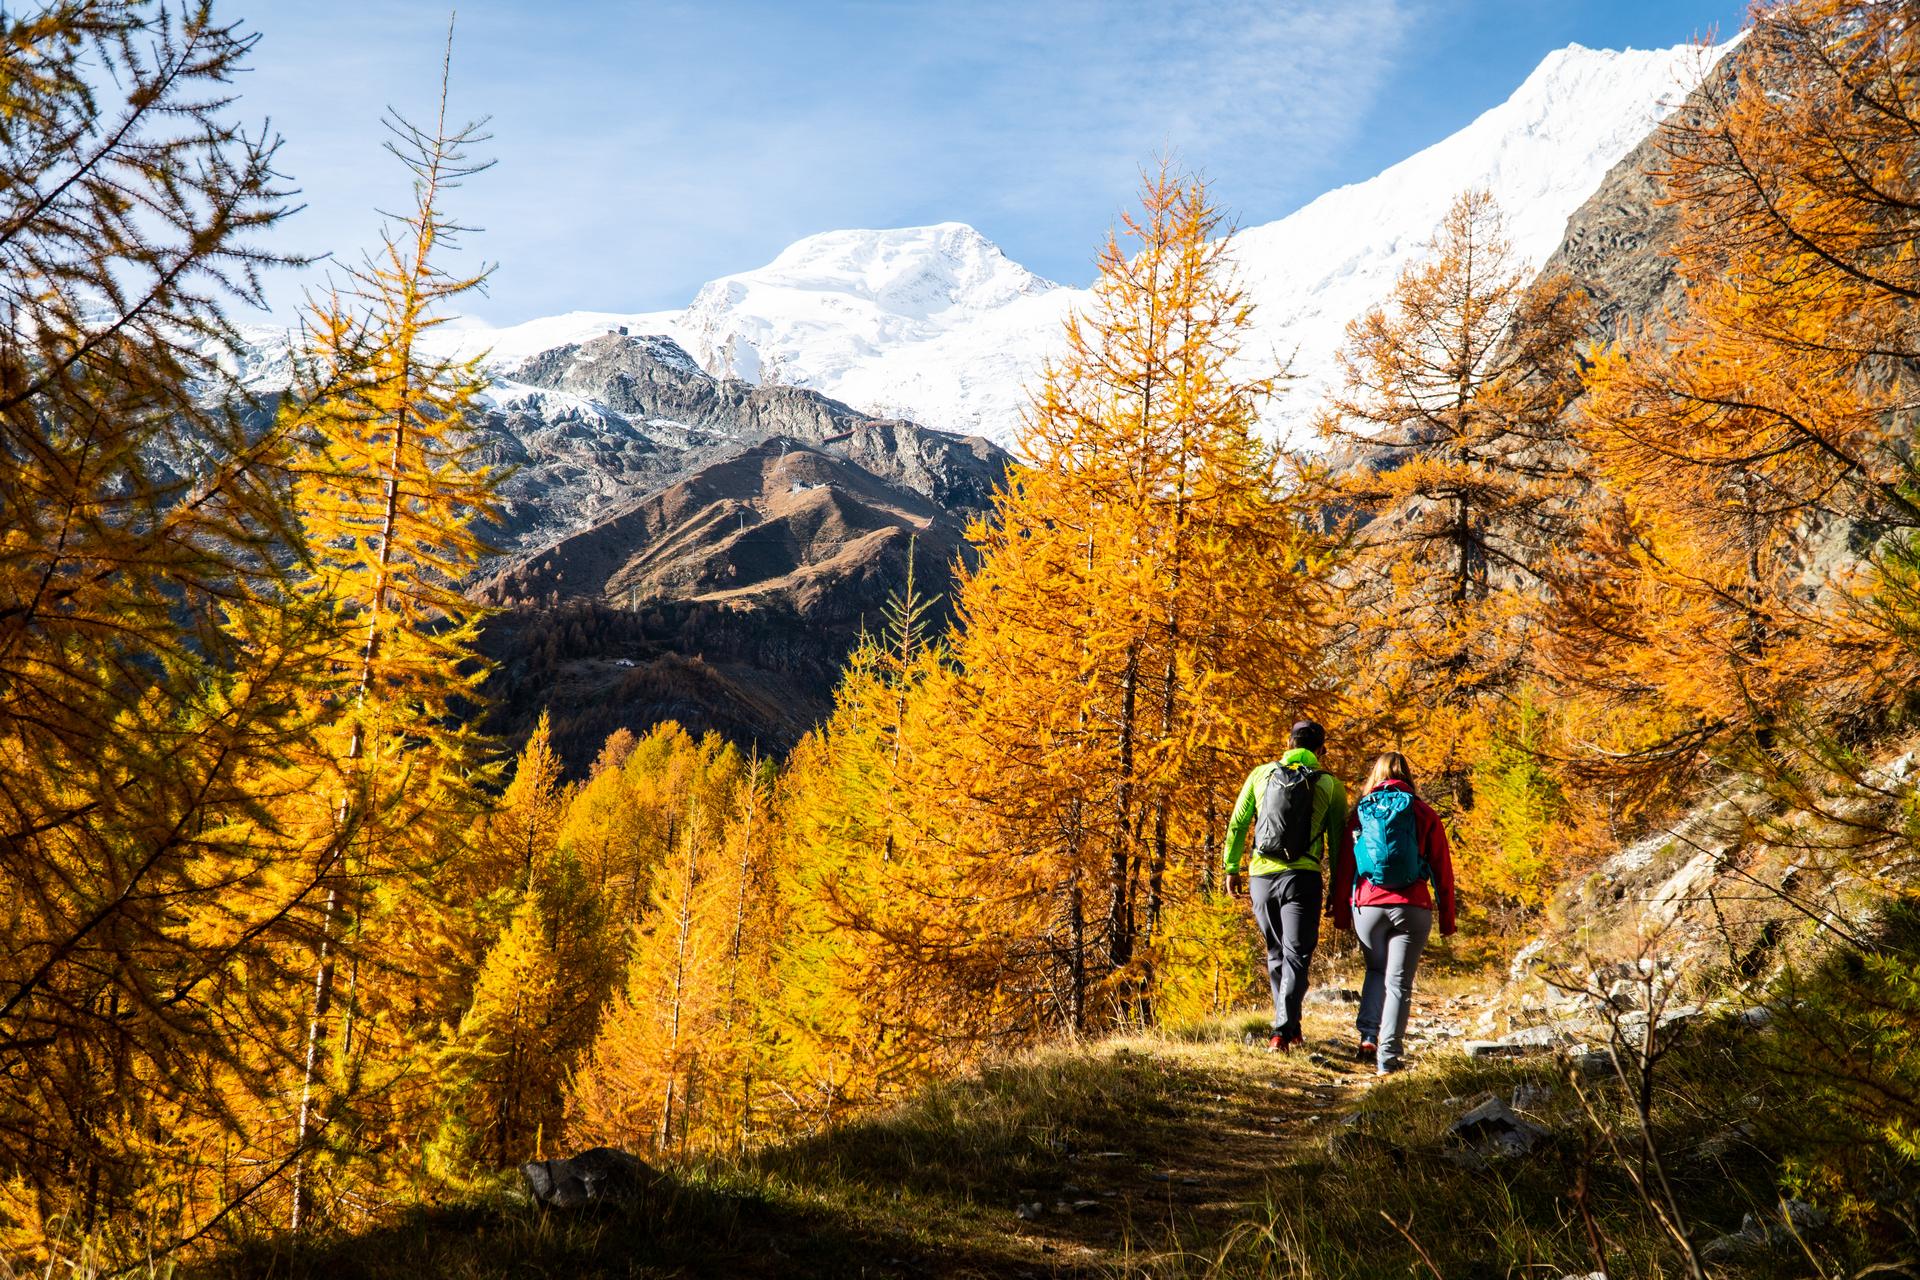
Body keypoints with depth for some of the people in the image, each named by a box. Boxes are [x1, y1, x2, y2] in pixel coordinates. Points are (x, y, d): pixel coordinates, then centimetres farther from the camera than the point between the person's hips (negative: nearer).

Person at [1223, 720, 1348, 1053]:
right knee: (1296, 955, -2)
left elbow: (1237, 825, 6)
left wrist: (1232, 868, 14)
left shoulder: (1261, 774, 6)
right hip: (1302, 877, -3)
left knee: (1276, 954, 17)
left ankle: (1290, 1026, 25)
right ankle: (1282, 1030, -16)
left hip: (1261, 876, 3)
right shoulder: (1329, 784, 2)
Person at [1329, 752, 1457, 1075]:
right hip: (1412, 908, -1)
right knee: (1398, 982, 4)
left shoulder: (1361, 813, 7)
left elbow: (1344, 865, 7)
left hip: (1367, 906, 1)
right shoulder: (1423, 814, 5)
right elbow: (1442, 868, 4)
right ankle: (1387, 1057, -2)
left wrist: (1340, 912, 13)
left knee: (1376, 971, 23)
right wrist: (1447, 918, 9)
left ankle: (1368, 1036, 6)